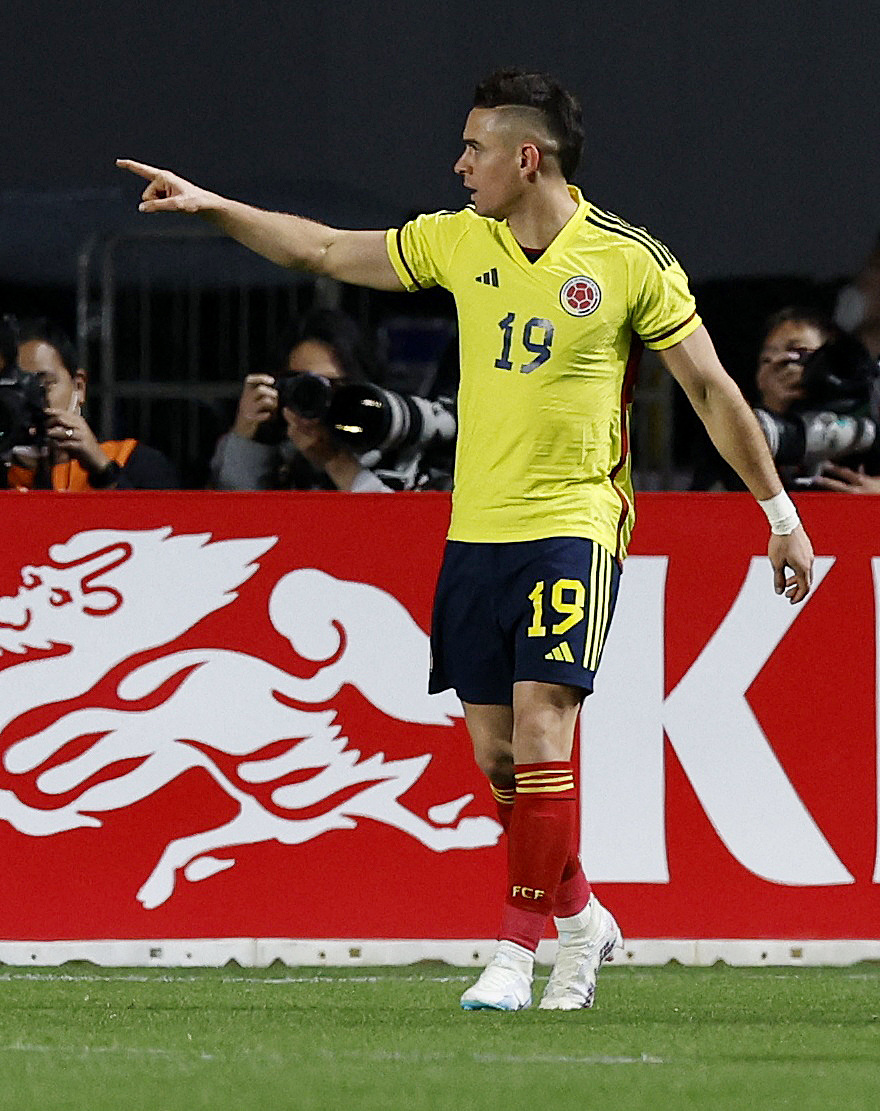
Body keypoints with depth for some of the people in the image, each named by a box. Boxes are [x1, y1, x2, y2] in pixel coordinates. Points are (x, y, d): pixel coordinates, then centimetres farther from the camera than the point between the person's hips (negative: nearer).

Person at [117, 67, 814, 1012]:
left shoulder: (629, 260, -7)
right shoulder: (459, 241, 6)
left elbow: (710, 388, 0)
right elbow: (323, 251, 15)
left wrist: (781, 516, 2)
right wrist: (210, 205, 8)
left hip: (573, 526, -5)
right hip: (475, 532, 5)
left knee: (539, 725, -16)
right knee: (496, 751, 4)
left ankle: (516, 950, -10)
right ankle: (578, 916, 24)